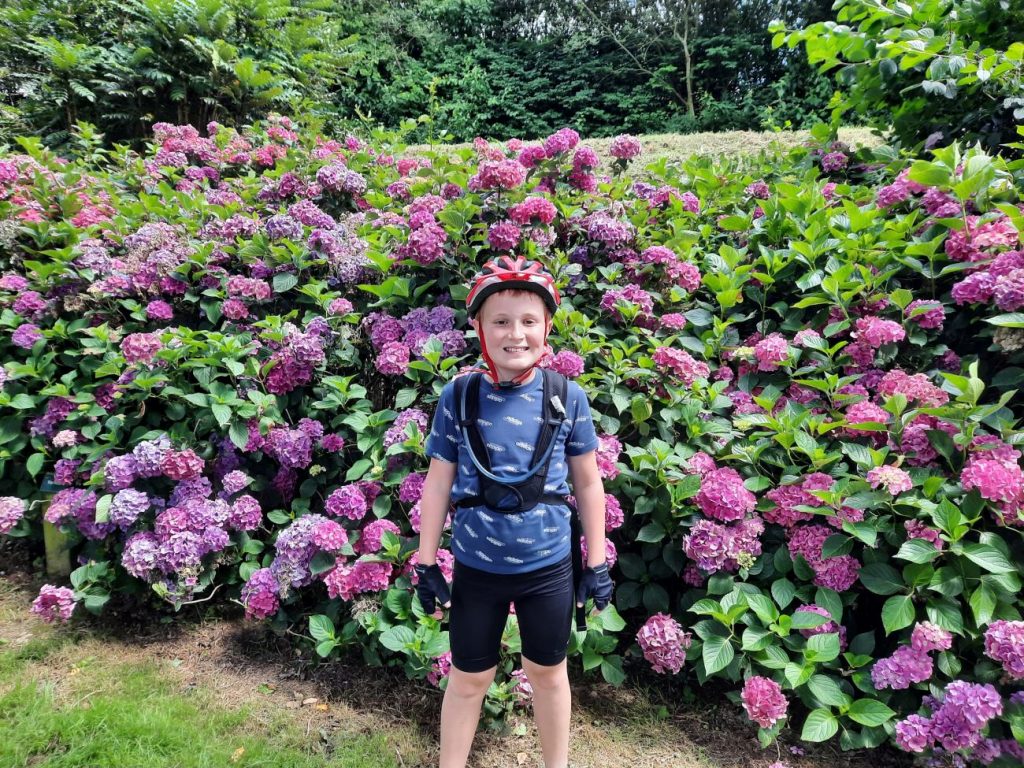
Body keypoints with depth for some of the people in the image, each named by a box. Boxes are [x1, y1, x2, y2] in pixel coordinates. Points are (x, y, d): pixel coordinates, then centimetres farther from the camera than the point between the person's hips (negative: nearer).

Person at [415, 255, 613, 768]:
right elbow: (438, 482, -2)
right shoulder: (458, 396, -9)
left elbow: (588, 483, 0)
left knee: (548, 671, 22)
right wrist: (427, 563, 0)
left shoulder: (568, 397, -9)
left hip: (549, 566, 1)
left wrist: (597, 563, 2)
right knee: (469, 677, 18)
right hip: (476, 567, 0)